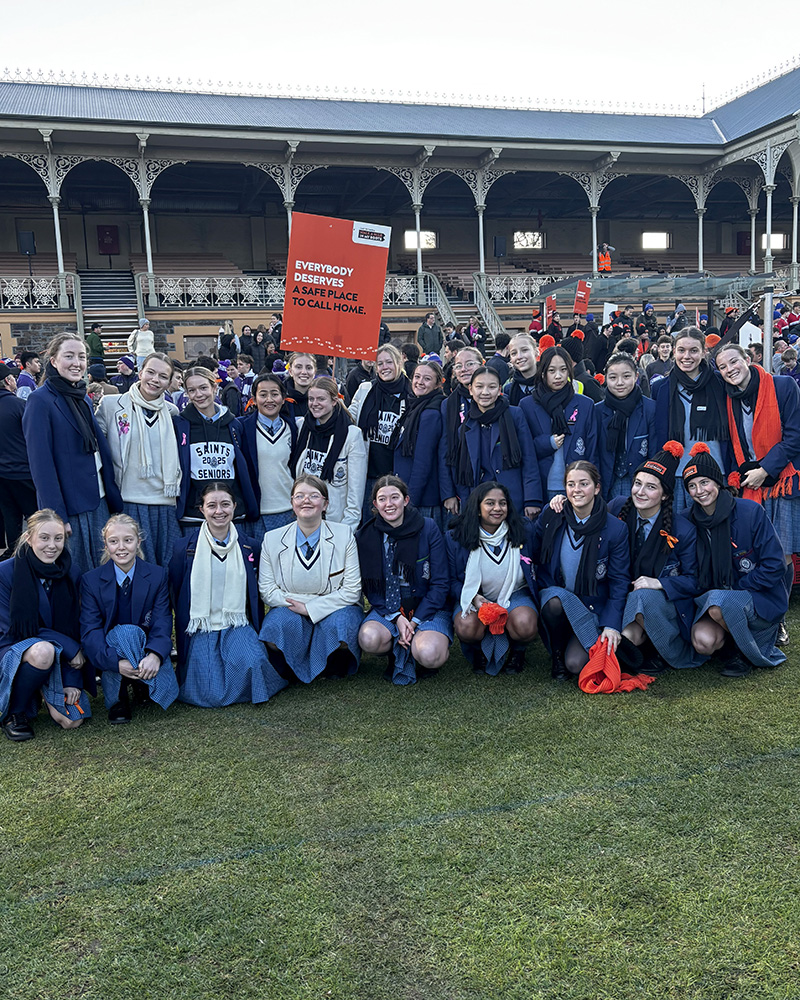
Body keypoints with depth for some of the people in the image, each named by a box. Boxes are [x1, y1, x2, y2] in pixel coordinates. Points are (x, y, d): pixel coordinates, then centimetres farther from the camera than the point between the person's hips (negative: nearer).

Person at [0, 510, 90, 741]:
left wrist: (72, 682, -8)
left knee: (73, 720, -15)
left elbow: (74, 627, 0)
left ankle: (45, 691, 17)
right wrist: (70, 648, -18)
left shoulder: (70, 574, -3)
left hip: (61, 657, 3)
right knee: (43, 651, -38)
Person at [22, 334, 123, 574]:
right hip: (68, 505, -7)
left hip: (98, 500, 7)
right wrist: (56, 515, -19)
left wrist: (114, 498, 9)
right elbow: (41, 462, -15)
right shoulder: (40, 401, -11)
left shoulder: (83, 398, 12)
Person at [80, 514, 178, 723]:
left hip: (145, 650, 1)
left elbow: (163, 622, -11)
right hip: (110, 657, -1)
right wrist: (117, 662, -32)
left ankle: (140, 684, 7)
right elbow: (90, 632, -13)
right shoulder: (91, 580, -5)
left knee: (167, 689, -29)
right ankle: (117, 698, -15)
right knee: (125, 632, -35)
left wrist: (155, 655, -33)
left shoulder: (157, 575, -2)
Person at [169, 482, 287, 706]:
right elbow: (176, 596, 6)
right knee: (211, 696, -19)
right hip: (200, 630, -1)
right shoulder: (184, 548, 1)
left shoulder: (249, 547, 7)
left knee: (252, 661, -31)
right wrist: (181, 642, 1)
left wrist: (257, 634, 4)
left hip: (238, 627, 1)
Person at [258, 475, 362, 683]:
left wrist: (310, 608, -16)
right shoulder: (272, 539, 0)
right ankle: (293, 671, -1)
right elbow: (267, 591, 0)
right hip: (290, 611, 1)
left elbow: (352, 591, -8)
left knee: (338, 625, -34)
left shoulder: (344, 535, -5)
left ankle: (333, 670, 0)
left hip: (334, 611, -1)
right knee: (278, 625, -33)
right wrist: (298, 603, -15)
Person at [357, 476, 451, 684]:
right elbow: (370, 588, 3)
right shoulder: (364, 537, 0)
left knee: (429, 655, -31)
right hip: (387, 609, 2)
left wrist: (415, 621, -13)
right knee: (369, 639, -30)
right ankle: (401, 653, 4)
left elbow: (440, 583, -6)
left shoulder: (428, 529, -6)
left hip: (427, 608, -2)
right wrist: (395, 617, -13)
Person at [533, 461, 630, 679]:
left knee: (576, 664, -23)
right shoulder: (551, 516, -5)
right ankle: (557, 655, -6)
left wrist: (612, 625, -14)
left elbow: (619, 582, -6)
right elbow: (535, 556, 8)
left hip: (593, 608, -2)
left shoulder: (615, 529, -10)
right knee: (556, 601, -35)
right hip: (555, 594, 2)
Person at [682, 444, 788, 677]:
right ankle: (733, 648, 10)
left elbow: (774, 567, -11)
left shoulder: (750, 512, -11)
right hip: (713, 599, 4)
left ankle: (748, 651, -5)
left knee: (719, 603, -35)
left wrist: (735, 589, -14)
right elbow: (695, 578, 9)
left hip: (763, 599, -3)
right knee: (703, 641, -26)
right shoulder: (690, 520, 0)